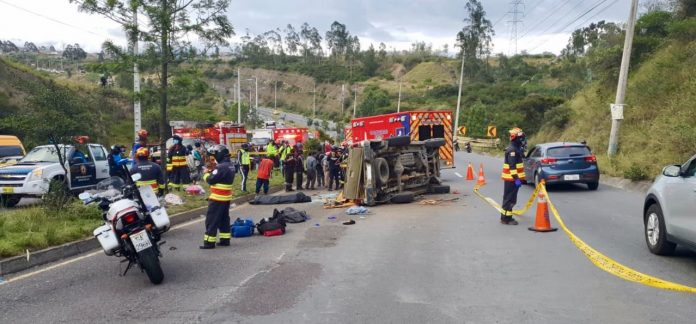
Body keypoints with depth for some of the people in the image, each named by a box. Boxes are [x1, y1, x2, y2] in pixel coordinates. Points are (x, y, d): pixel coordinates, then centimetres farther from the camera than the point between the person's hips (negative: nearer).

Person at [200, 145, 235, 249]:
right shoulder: (230, 165, 9)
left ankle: (209, 242, 1)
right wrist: (211, 172, 3)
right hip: (226, 197, 9)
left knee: (211, 220, -2)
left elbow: (211, 180, -20)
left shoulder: (221, 167, -21)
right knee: (224, 219, 15)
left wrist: (206, 174, -1)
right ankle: (225, 240, 21)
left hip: (217, 198, -9)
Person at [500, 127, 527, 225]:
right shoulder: (512, 150, -18)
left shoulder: (517, 148, 16)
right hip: (511, 178, -10)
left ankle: (507, 217, 24)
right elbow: (512, 166, -24)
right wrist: (516, 178, -27)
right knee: (509, 199, -6)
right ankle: (505, 219, -2)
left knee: (511, 199, 16)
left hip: (514, 178, 10)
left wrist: (520, 178, 24)